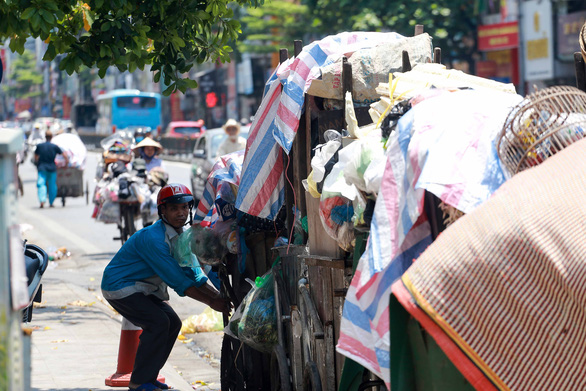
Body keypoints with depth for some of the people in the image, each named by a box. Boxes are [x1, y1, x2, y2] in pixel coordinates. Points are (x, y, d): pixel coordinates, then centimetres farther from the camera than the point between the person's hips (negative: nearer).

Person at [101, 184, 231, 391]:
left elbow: (193, 274, 3)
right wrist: (211, 302, -26)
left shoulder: (180, 237, 2)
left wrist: (219, 296, -12)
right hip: (119, 286, -10)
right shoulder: (153, 238, -28)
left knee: (172, 323, 3)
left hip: (142, 288, 10)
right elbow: (177, 280, -29)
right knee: (158, 323, -20)